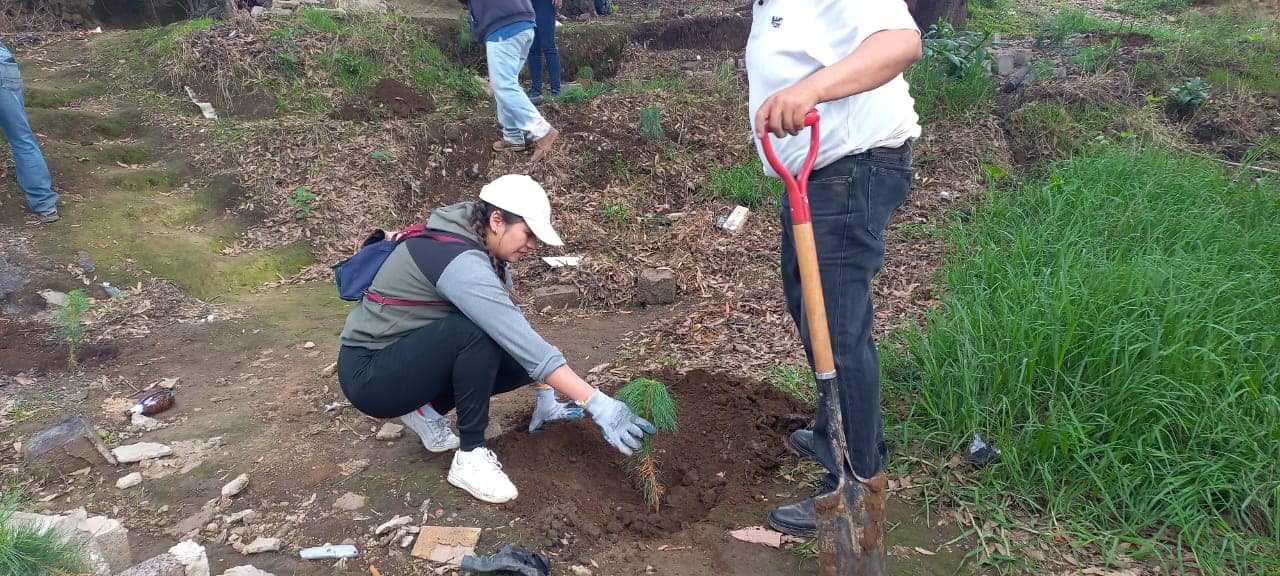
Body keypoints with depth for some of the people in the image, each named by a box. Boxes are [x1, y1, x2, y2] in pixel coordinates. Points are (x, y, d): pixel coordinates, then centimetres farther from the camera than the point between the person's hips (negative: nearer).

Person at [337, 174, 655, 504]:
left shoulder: (484, 251, 0)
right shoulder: (460, 263, -29)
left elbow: (516, 327, 7)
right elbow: (523, 341, -34)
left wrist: (544, 394, 5)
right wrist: (598, 404, -35)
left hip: (410, 359, 9)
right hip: (368, 375, -8)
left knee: (522, 361, -6)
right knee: (477, 329, -32)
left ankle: (428, 410, 7)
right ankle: (470, 456, -19)